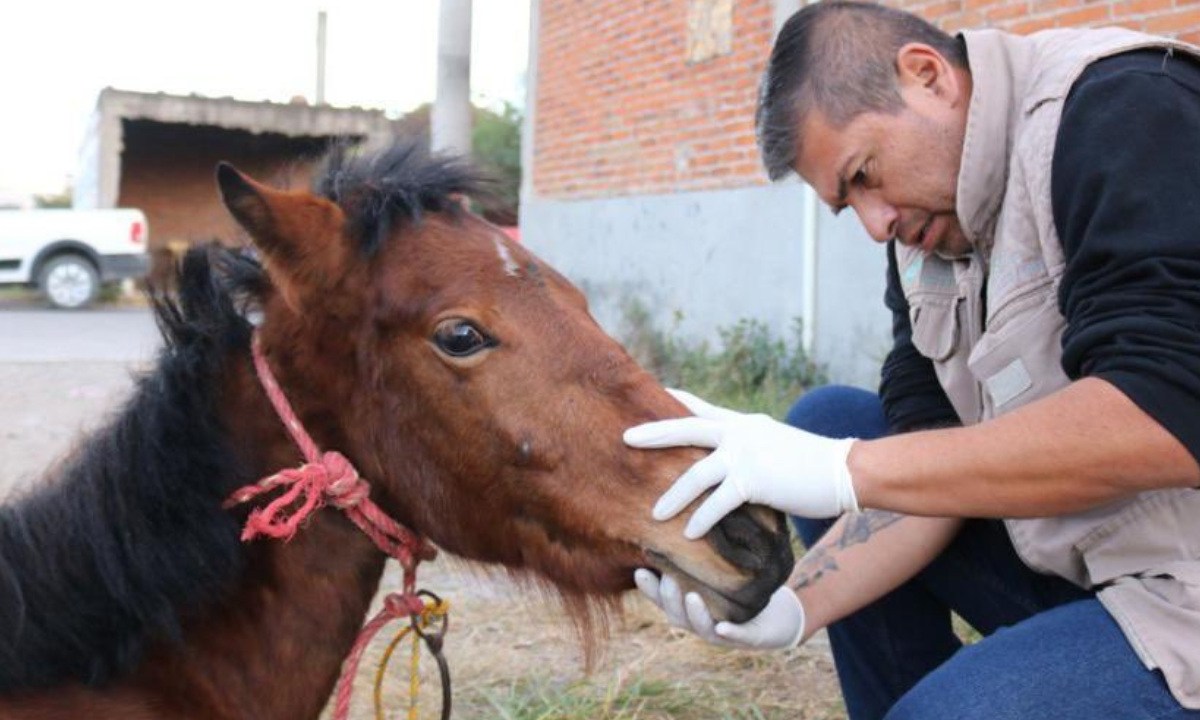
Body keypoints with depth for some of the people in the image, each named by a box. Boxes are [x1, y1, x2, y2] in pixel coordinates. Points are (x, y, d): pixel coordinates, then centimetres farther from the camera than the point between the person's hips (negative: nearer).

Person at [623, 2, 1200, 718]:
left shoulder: (1125, 108, -17)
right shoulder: (926, 236, 5)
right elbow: (935, 466, 2)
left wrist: (846, 470, -30)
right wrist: (795, 605, -14)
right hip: (1076, 564, 8)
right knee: (826, 423, 4)